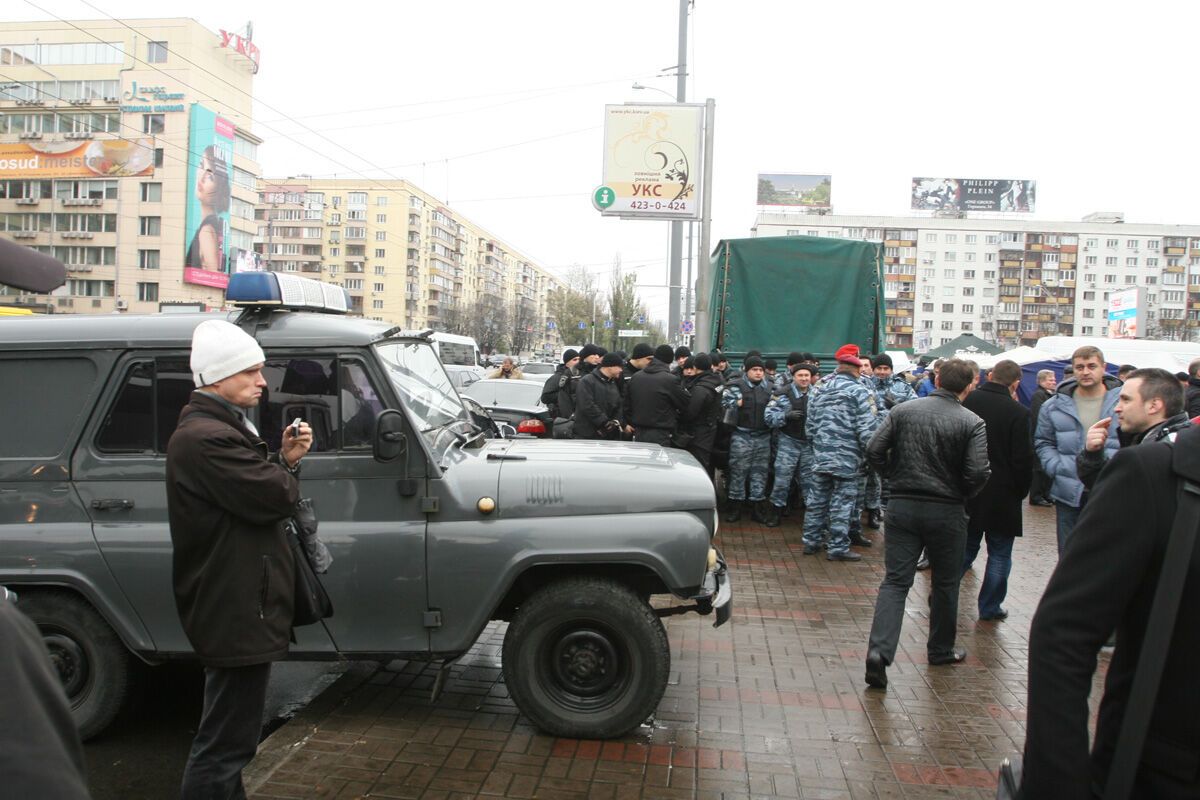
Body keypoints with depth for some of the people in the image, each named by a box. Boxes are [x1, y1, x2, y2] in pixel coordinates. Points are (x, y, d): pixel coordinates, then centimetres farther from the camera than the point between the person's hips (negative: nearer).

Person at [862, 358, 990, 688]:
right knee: (945, 583, 17)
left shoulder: (903, 410, 0)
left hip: (902, 506, 2)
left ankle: (879, 649, -15)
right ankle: (941, 649, 33)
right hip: (946, 512, -1)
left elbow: (874, 451, -5)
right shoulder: (972, 423, -7)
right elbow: (977, 473, -15)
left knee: (896, 580, 2)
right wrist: (961, 495, 5)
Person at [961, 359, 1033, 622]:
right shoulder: (1018, 413, -16)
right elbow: (1023, 460, -13)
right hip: (1001, 495, -4)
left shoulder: (968, 401, -5)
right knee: (999, 553, 10)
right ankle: (989, 607, 16)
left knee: (965, 546, 17)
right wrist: (1020, 492, 2)